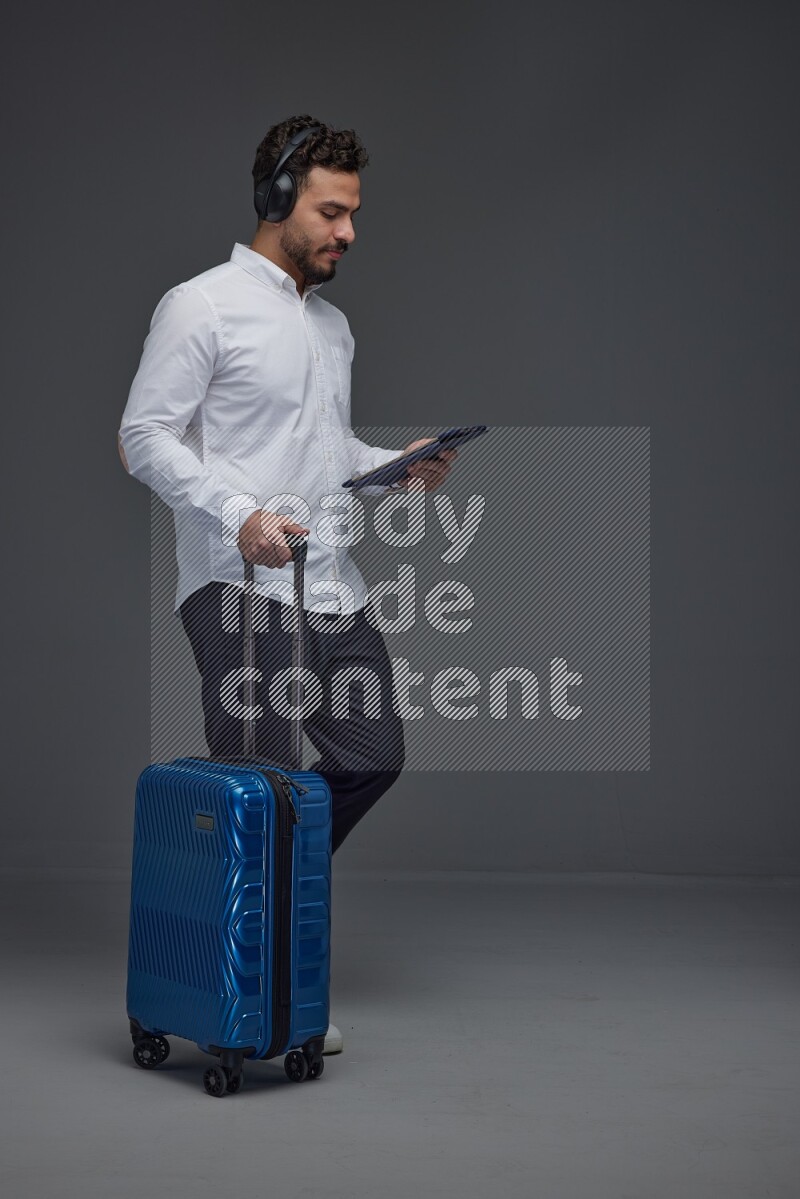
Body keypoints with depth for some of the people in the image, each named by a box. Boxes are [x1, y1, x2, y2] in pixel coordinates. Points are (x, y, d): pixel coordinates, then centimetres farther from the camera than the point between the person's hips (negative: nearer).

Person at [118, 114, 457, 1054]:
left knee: (372, 758, 11)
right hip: (240, 590, -8)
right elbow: (146, 436, -14)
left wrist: (396, 466, 5)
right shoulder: (203, 307, -9)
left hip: (332, 586, 8)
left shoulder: (333, 325, 17)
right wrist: (238, 514, -27)